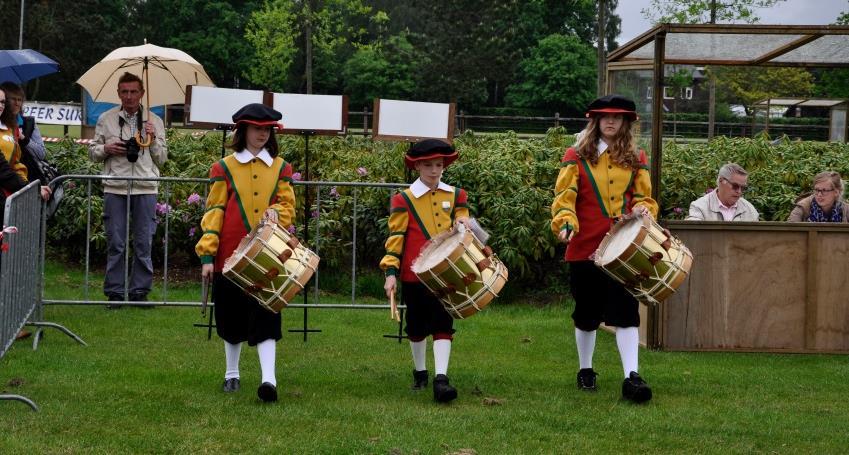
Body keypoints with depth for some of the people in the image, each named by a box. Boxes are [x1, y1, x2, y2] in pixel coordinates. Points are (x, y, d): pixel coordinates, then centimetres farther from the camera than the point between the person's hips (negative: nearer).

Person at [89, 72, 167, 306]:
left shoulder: (154, 121, 11)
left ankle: (140, 290, 9)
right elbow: (93, 152, 14)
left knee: (143, 243, 1)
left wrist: (153, 139, -4)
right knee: (115, 243, 0)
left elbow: (162, 159, 12)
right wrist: (106, 149, -6)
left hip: (145, 188, 0)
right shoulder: (106, 119, 10)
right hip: (115, 188, 0)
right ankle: (115, 292, 6)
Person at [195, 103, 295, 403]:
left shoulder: (280, 168, 7)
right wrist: (207, 255, -7)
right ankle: (231, 374, 26)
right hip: (230, 256, 0)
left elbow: (288, 207, 9)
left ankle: (268, 379, -18)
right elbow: (214, 212, -1)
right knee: (232, 319, 9)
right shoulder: (224, 168, 1)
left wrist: (275, 213, -16)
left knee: (266, 318, -9)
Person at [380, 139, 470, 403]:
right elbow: (396, 237, -3)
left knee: (442, 326, -8)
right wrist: (390, 272, -11)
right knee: (417, 327, 11)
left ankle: (441, 378, -15)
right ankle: (420, 372, 29)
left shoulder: (456, 196, 7)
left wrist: (462, 225, -11)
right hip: (414, 274, -1)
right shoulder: (404, 200, -2)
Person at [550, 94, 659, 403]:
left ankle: (631, 376, -16)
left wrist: (643, 213, -12)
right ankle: (585, 371, 28)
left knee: (626, 312, -11)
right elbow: (564, 197, -5)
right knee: (587, 314, 10)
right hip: (585, 247, 0)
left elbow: (644, 199, 11)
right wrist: (565, 223, -23)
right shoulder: (577, 157, 2)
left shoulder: (636, 159, 9)